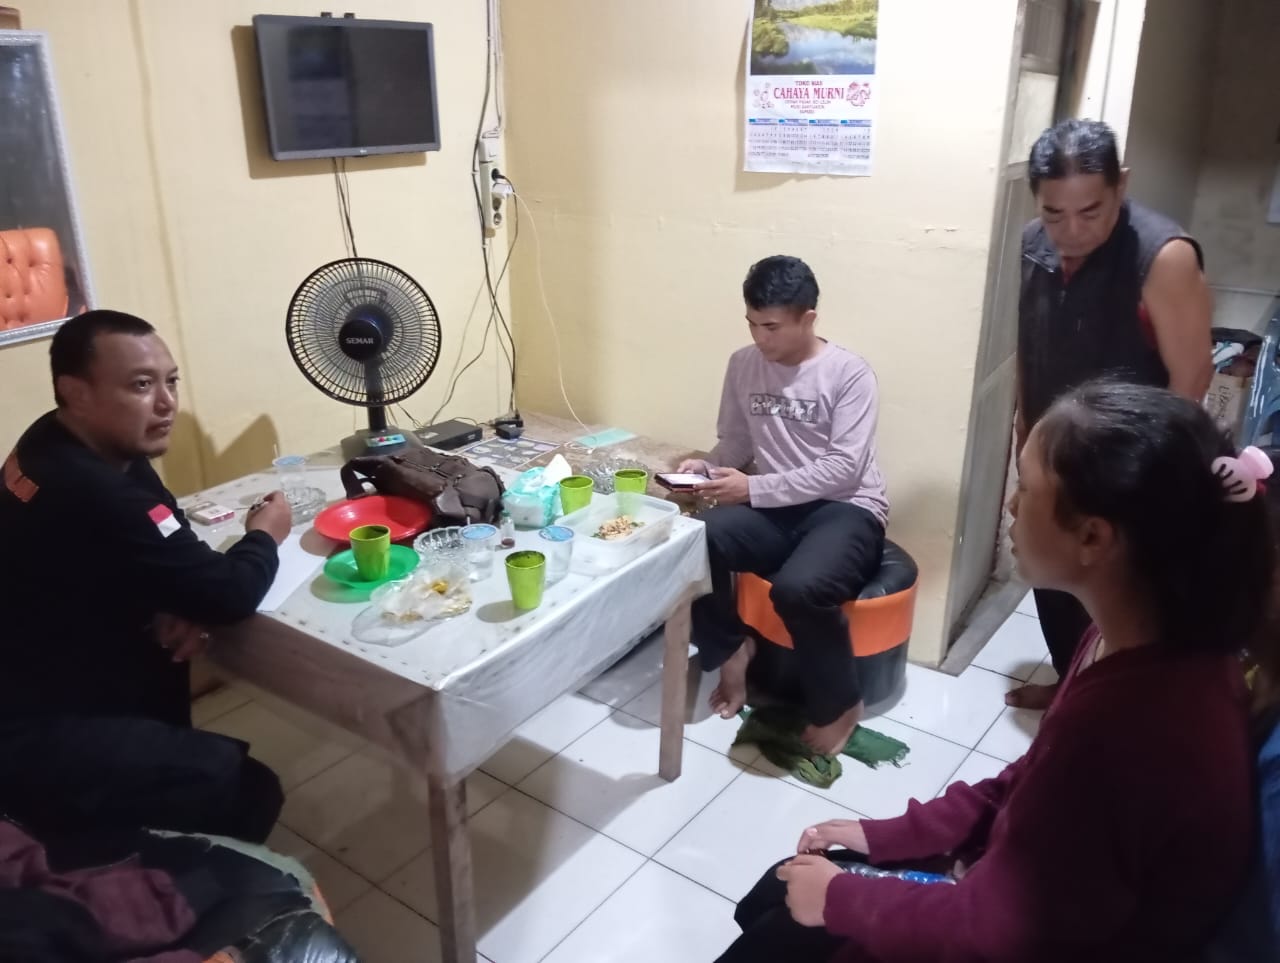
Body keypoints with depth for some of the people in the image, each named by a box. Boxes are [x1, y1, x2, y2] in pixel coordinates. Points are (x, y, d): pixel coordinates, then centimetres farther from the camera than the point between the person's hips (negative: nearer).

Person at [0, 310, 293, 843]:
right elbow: (231, 594, -25)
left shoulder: (63, 448, 2)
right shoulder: (89, 494, -31)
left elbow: (174, 561, 10)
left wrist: (185, 609, -12)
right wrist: (264, 536, -4)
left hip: (45, 692, 11)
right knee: (249, 792, -12)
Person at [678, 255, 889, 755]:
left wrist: (754, 489, -23)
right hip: (774, 508, 5)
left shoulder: (850, 373, -11)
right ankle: (730, 647, 1)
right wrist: (708, 467, -11)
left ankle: (840, 704, -7)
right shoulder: (743, 365, 5)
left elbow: (843, 467, -17)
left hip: (845, 509, -4)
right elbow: (735, 442, 13)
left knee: (798, 588, -36)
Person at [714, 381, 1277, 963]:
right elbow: (1028, 786, 5)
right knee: (775, 898, 14)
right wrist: (888, 834, 3)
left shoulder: (1122, 722, -38)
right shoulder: (1161, 646, -8)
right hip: (1029, 892, 7)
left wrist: (841, 900, -11)